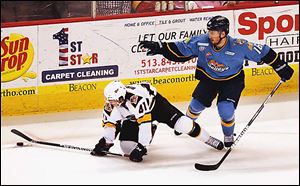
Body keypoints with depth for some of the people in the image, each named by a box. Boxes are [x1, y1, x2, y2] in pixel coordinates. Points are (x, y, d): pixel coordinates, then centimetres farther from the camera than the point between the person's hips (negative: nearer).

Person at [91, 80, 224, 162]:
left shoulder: (136, 98, -44)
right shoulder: (111, 104, -24)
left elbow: (145, 123, -44)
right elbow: (109, 124, -11)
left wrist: (141, 146, -43)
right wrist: (105, 142, -20)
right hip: (131, 117, 5)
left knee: (181, 123, -16)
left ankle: (208, 139, 3)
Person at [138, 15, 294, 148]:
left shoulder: (239, 46, -30)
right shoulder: (201, 42, -23)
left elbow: (264, 53, -19)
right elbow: (179, 49, -13)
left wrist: (282, 68, -14)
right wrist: (158, 48, -22)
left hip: (232, 81, -3)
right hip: (208, 78, 3)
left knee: (226, 110, -19)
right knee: (197, 104, 3)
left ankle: (229, 137, 13)